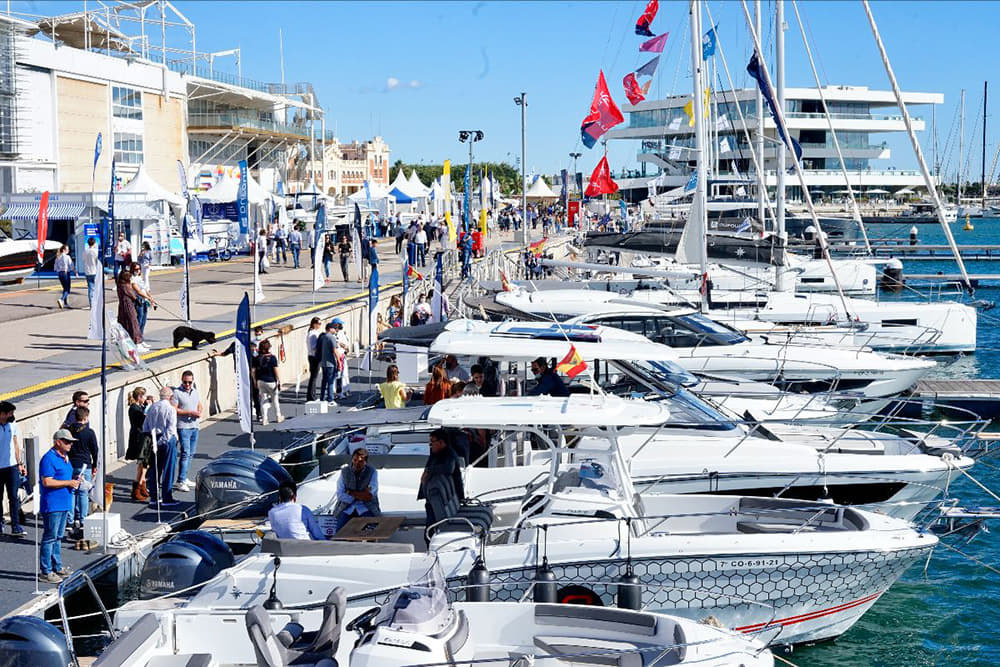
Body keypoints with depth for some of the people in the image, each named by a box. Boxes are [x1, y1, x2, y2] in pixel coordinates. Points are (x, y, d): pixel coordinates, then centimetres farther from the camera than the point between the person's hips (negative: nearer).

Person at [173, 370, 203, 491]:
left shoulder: (195, 392, 14)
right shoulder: (177, 392, -7)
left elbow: (201, 406, 22)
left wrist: (200, 412, -1)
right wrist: (189, 413, -18)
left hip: (194, 426, 7)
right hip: (183, 427, -7)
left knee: (191, 453, 11)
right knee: (185, 453, -12)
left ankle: (184, 478, 21)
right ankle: (180, 482, -12)